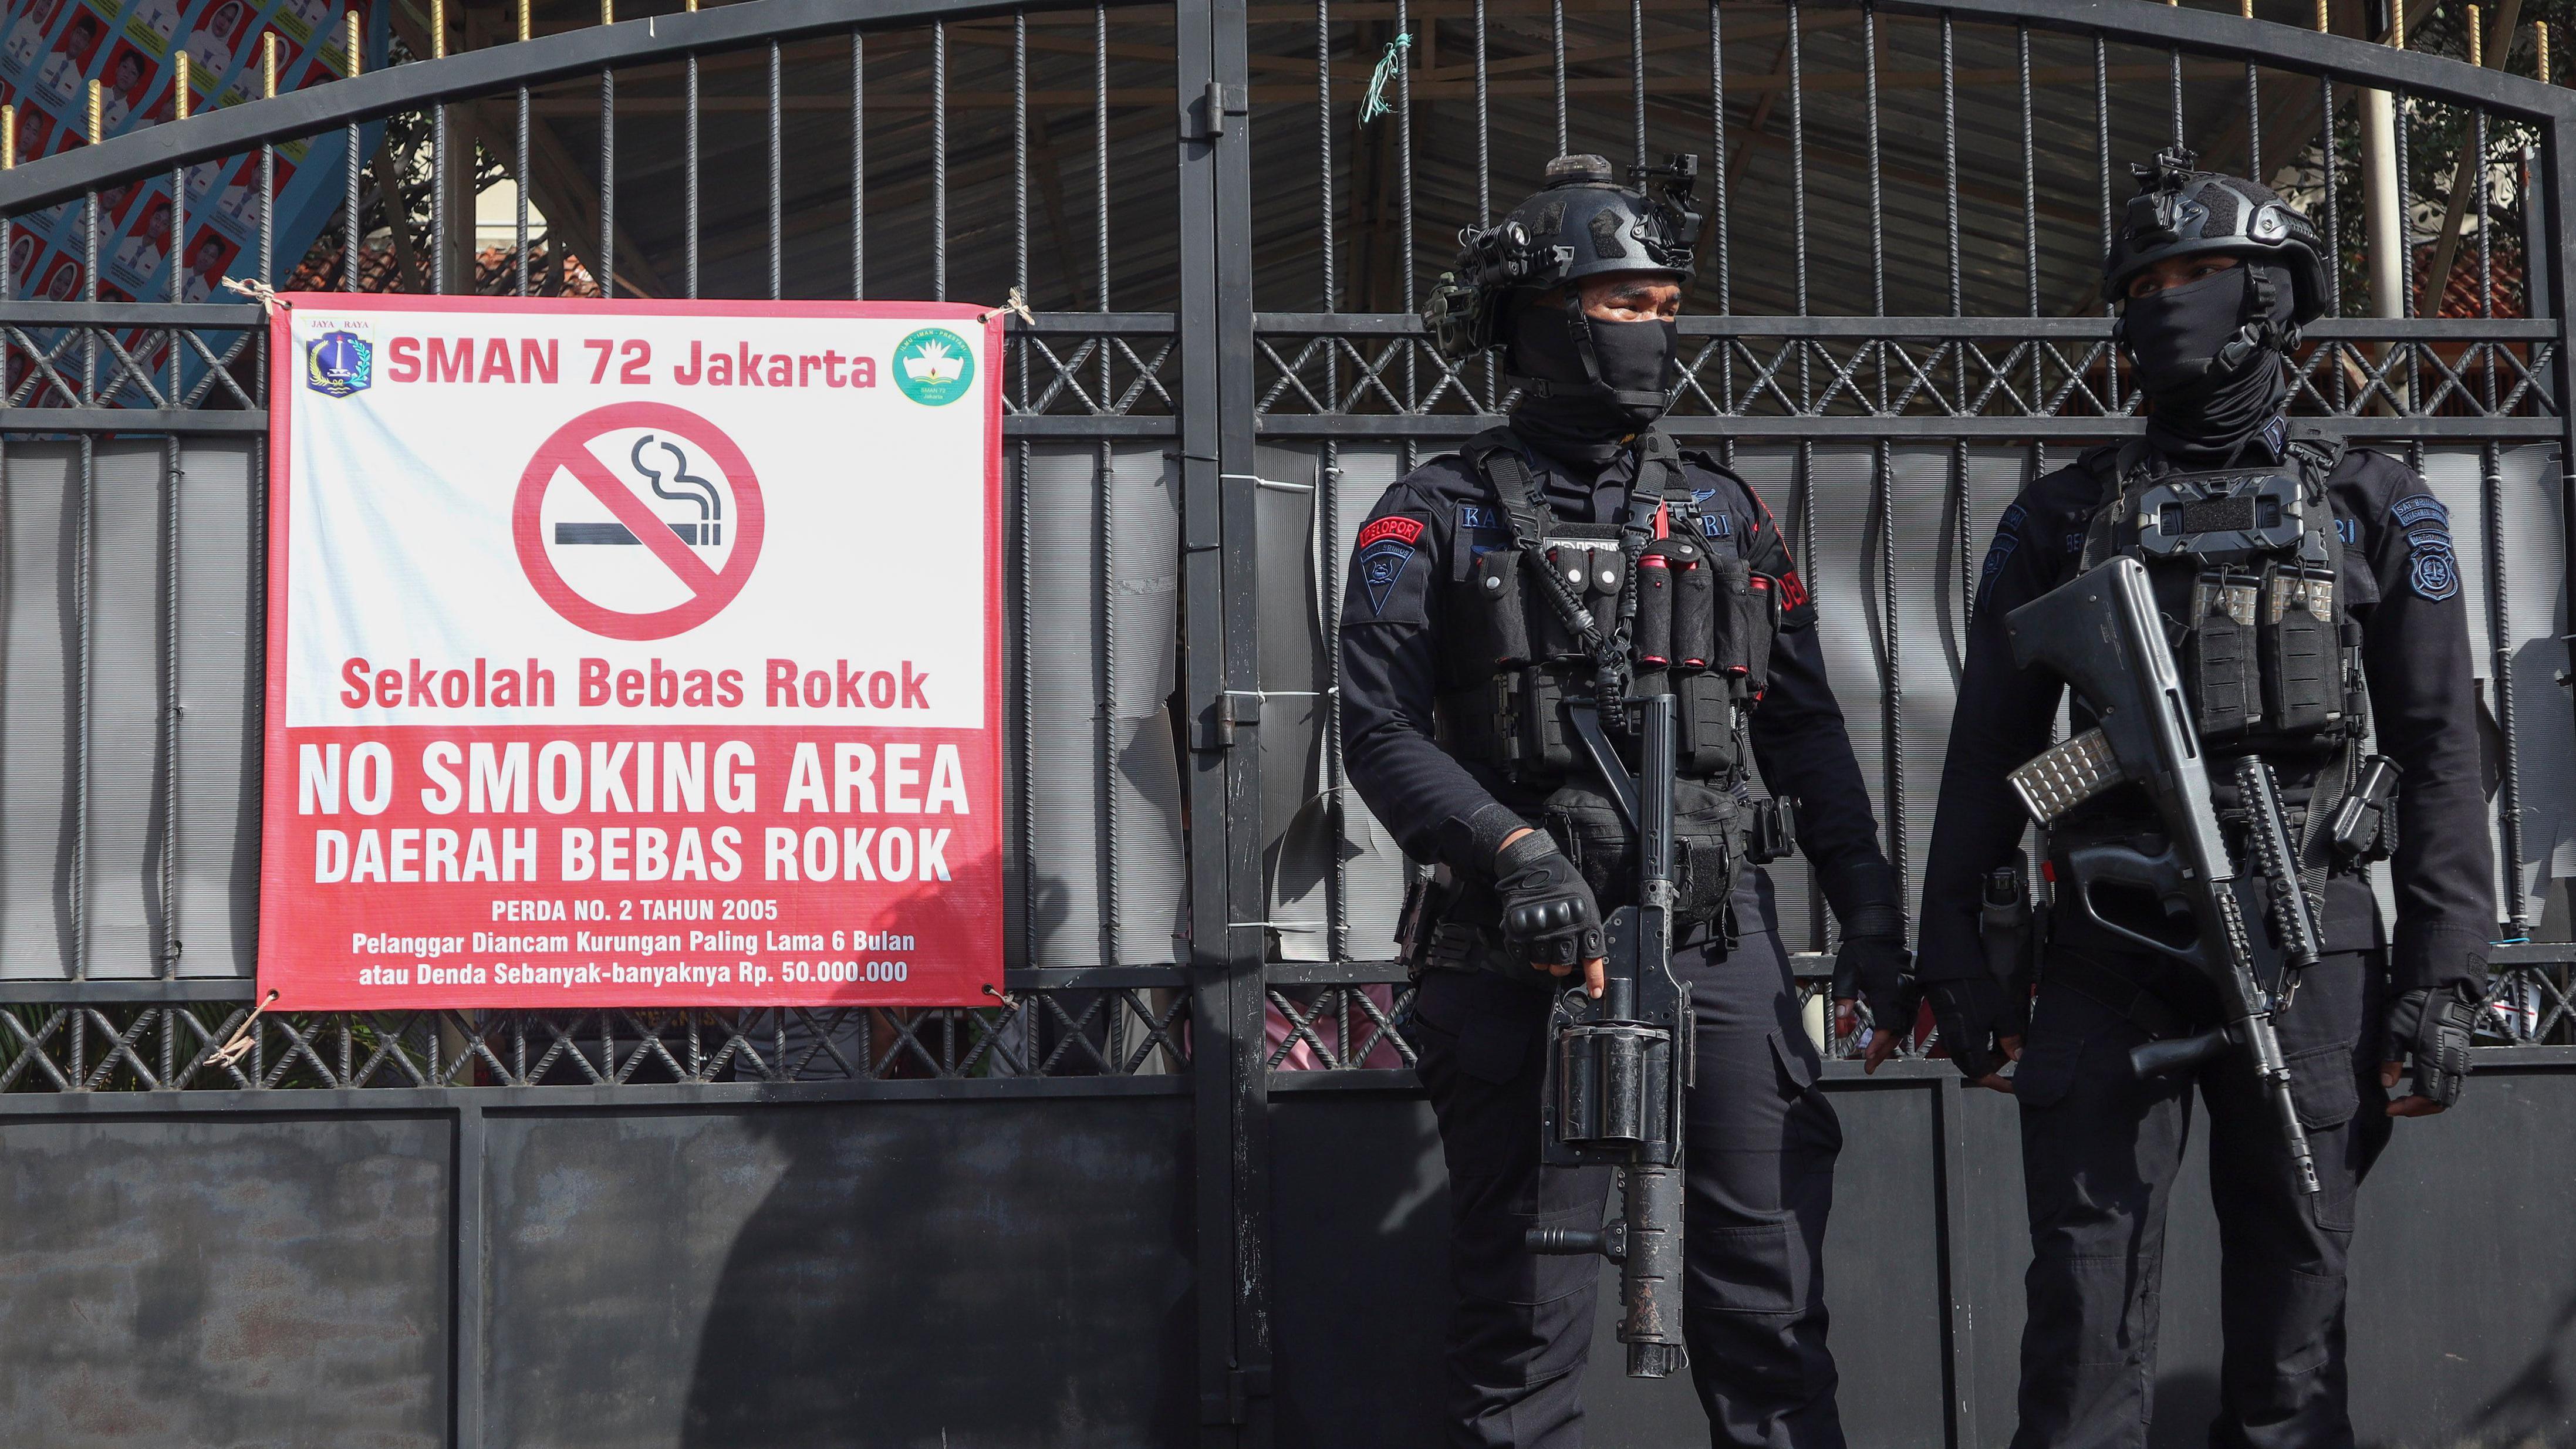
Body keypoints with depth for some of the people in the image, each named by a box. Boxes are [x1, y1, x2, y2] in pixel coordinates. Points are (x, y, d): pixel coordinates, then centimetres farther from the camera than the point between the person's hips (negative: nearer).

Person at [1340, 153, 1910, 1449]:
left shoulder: (1724, 511, 16)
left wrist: (1869, 905, 8)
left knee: (1768, 1296, 5)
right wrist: (1511, 849, -20)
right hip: (1530, 954, -3)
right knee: (1523, 1314, 3)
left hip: (1724, 944, 3)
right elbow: (1380, 729, -5)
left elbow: (1803, 723, 16)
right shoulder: (1439, 516, 4)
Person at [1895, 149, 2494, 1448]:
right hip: (2108, 952, 1)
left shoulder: (2375, 511, 9)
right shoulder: (2064, 515, 11)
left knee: (2296, 1278, 5)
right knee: (2089, 1292, -1)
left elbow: (2440, 755, 5)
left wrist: (2444, 975, -3)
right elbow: (1989, 750, 11)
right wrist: (1959, 962, 5)